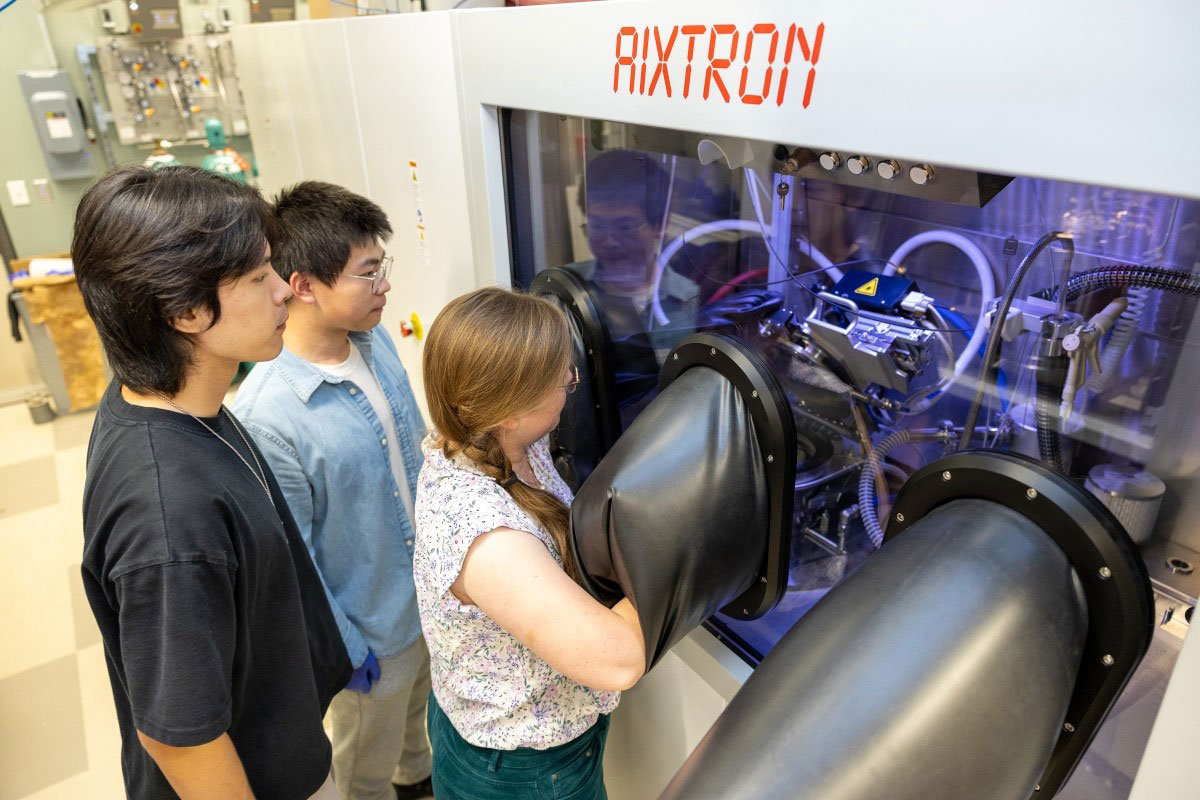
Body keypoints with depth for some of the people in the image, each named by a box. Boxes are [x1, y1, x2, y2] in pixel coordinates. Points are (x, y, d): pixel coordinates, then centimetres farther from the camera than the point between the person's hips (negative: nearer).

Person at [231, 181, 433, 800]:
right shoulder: (266, 416, -32)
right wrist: (346, 651, -12)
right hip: (375, 630, -7)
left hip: (432, 589, 7)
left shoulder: (376, 340, -11)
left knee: (422, 708, 35)